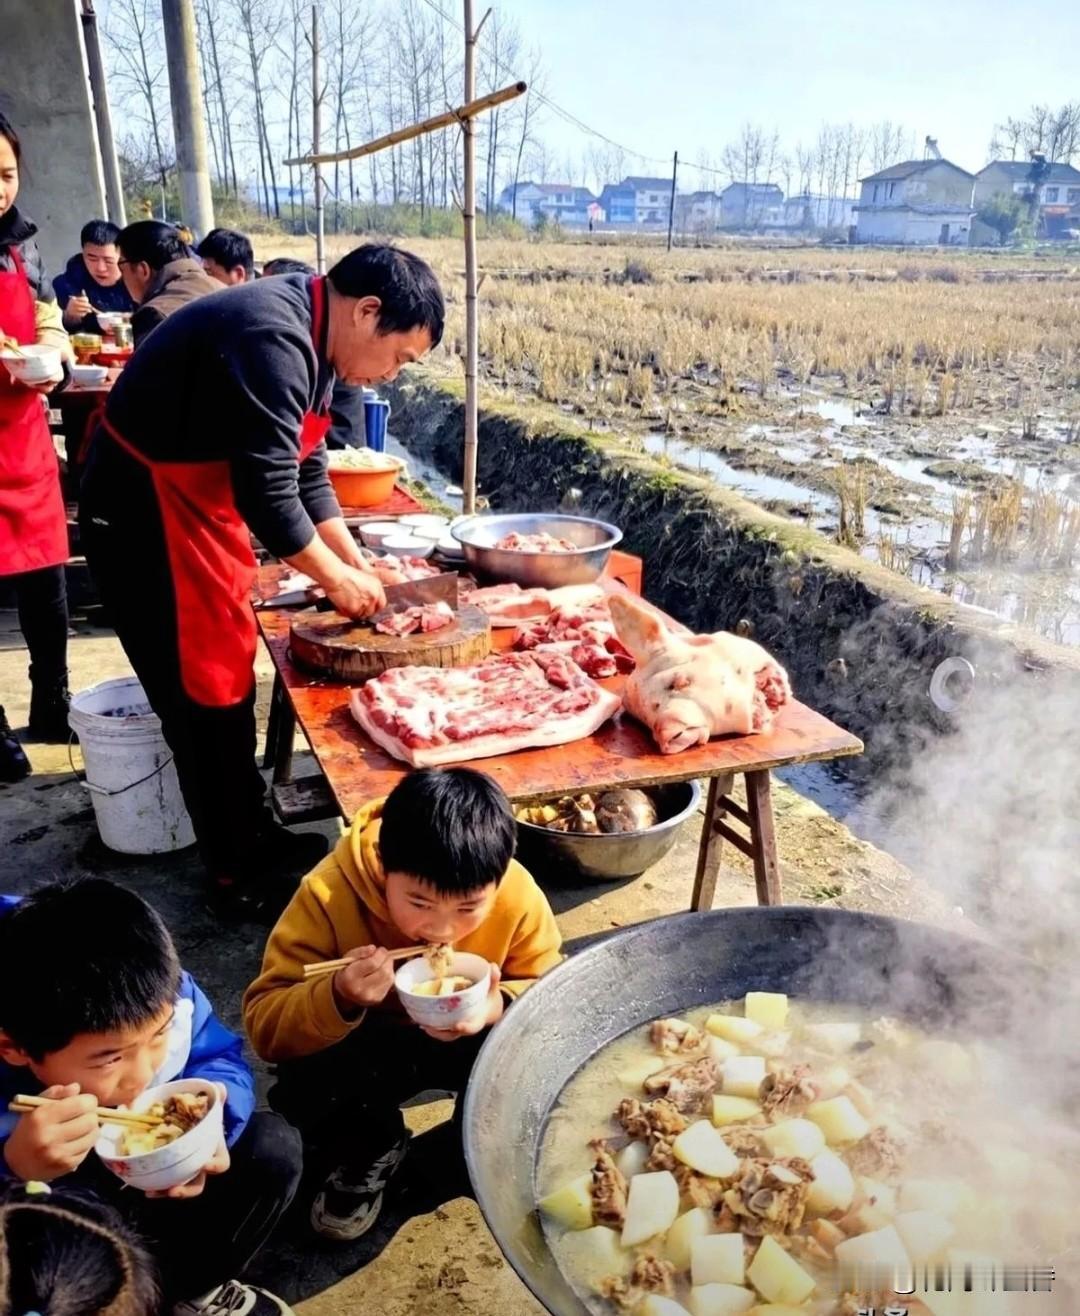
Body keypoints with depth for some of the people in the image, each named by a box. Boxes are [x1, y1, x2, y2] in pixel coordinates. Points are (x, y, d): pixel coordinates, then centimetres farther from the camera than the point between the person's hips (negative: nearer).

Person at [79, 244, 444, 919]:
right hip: (147, 521, -10)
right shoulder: (272, 339, -27)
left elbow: (306, 470, 11)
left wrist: (358, 563, 7)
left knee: (232, 676, 15)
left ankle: (257, 836, 29)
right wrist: (336, 579, -14)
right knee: (206, 693, -1)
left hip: (199, 512, 10)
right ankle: (241, 877, 14)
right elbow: (270, 494, -28)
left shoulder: (307, 337, 6)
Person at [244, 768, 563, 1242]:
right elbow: (263, 1023, -26)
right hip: (368, 1046, -1)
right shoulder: (329, 894, -30)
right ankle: (367, 1155, 7)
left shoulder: (519, 897, -26)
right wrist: (339, 998, -47)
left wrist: (501, 1006, -35)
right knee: (303, 1084, -30)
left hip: (470, 1040, 2)